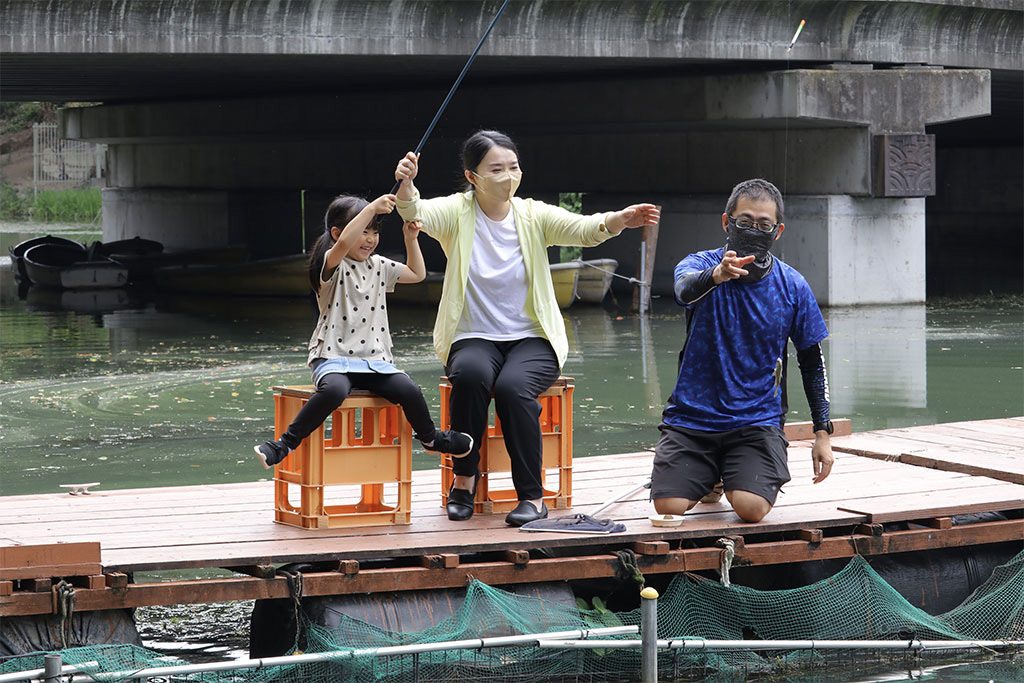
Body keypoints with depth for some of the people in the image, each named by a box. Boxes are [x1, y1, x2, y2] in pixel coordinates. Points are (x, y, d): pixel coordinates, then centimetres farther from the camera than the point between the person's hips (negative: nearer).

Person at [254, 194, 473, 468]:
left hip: (374, 360, 6)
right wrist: (371, 208, -28)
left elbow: (416, 273, 29)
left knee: (410, 391, -19)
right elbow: (344, 244, -29)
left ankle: (430, 437, 11)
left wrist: (411, 239, 15)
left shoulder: (378, 266, 15)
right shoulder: (333, 265, -5)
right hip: (334, 358, -6)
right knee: (334, 389, -38)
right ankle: (286, 443, -27)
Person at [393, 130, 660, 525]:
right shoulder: (458, 213, -3)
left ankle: (532, 496, -21)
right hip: (475, 339, 0)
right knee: (471, 375, -34)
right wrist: (406, 185, -46)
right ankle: (464, 478, -15)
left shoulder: (534, 216, -2)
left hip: (532, 340, 0)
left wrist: (619, 221, -40)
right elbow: (416, 212, -22)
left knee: (513, 387, -32)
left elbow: (583, 229, -18)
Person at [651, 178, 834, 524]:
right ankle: (708, 477, 19)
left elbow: (812, 361, 9)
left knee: (751, 508, -24)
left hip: (757, 419, 0)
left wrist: (822, 433, 4)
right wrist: (717, 275, -55)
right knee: (668, 507, -17)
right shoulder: (701, 264, -5)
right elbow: (686, 290, -31)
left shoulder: (792, 286, 0)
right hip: (692, 416, 0)